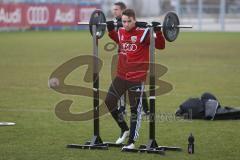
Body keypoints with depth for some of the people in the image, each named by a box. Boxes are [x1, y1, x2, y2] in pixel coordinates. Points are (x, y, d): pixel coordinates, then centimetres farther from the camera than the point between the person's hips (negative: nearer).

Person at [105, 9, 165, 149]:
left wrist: (158, 32, -23)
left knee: (135, 109, 1)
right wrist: (111, 30, 19)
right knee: (109, 102, 7)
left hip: (137, 78, -6)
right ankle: (125, 130, 26)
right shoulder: (121, 32, 5)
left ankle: (132, 141, 10)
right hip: (121, 75, 6)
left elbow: (161, 46, -10)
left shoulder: (143, 33, -12)